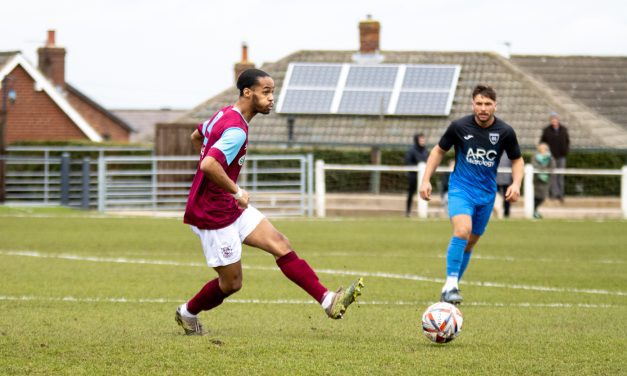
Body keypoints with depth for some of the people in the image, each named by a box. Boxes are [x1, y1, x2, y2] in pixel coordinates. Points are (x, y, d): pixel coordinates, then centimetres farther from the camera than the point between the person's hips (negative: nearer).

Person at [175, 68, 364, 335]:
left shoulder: (225, 114, 8)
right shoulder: (236, 130, -24)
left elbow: (196, 137, 26)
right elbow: (208, 165, -38)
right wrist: (236, 191, -24)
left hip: (230, 207, 10)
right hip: (214, 214, -10)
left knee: (280, 245, -3)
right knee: (231, 283, 3)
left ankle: (328, 301, -9)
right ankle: (187, 313, 28)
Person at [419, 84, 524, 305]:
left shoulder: (505, 132, -6)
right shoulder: (459, 127, -10)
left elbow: (517, 160, 9)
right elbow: (439, 151, 6)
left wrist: (516, 183, -9)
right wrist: (426, 179, -2)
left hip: (486, 194, 3)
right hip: (460, 188, -3)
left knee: (470, 243, 11)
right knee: (462, 230, -27)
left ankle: (451, 288, 28)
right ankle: (450, 285, -24)